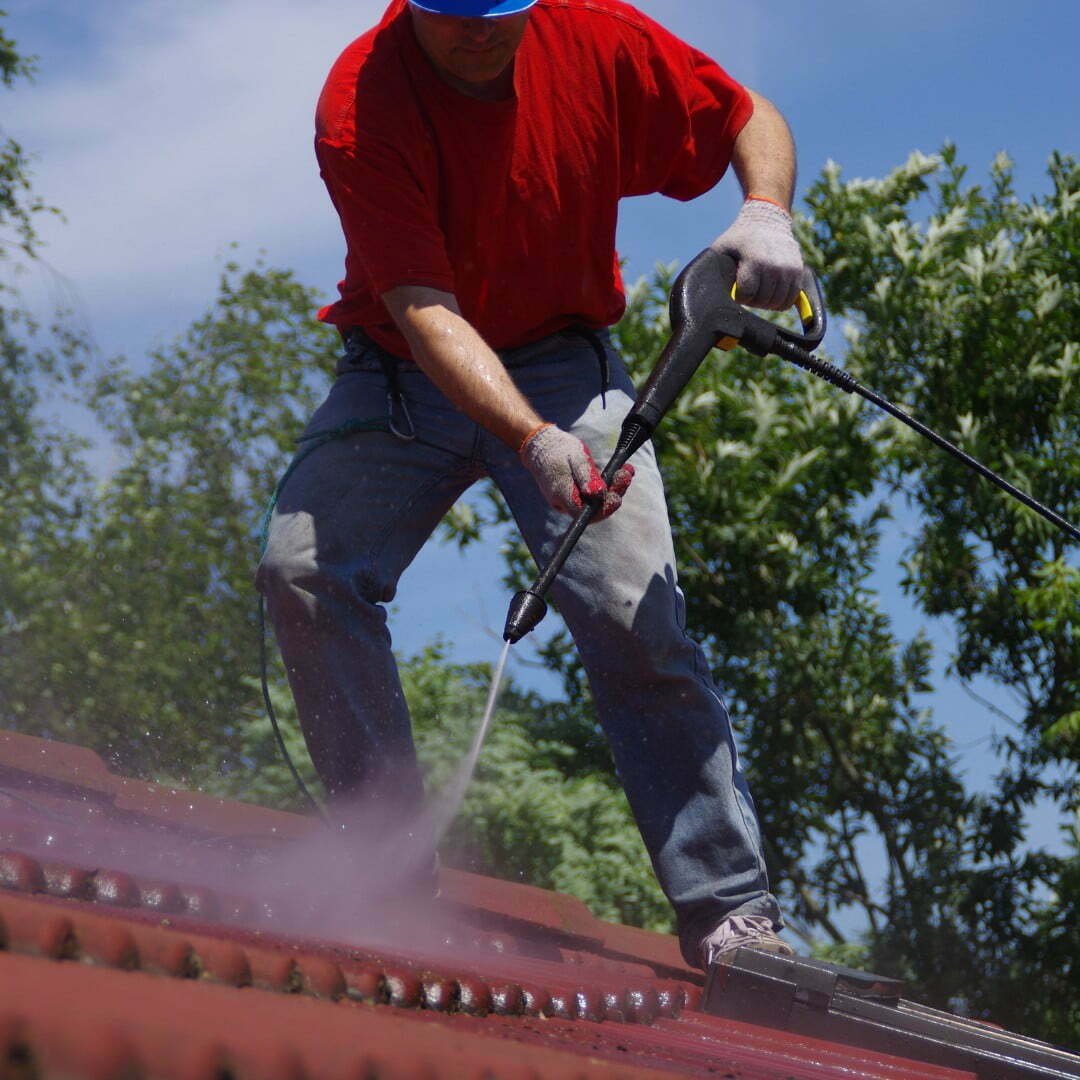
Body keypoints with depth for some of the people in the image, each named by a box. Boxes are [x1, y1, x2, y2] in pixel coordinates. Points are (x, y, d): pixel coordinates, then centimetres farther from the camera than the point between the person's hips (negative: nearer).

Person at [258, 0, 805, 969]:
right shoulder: (361, 106, -21)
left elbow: (752, 119, 2)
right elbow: (424, 310, -29)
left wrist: (766, 214, -21)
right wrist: (532, 442, -44)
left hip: (562, 361, 0)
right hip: (404, 371, 0)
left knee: (634, 612, -17)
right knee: (302, 567, -20)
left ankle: (732, 915, -14)